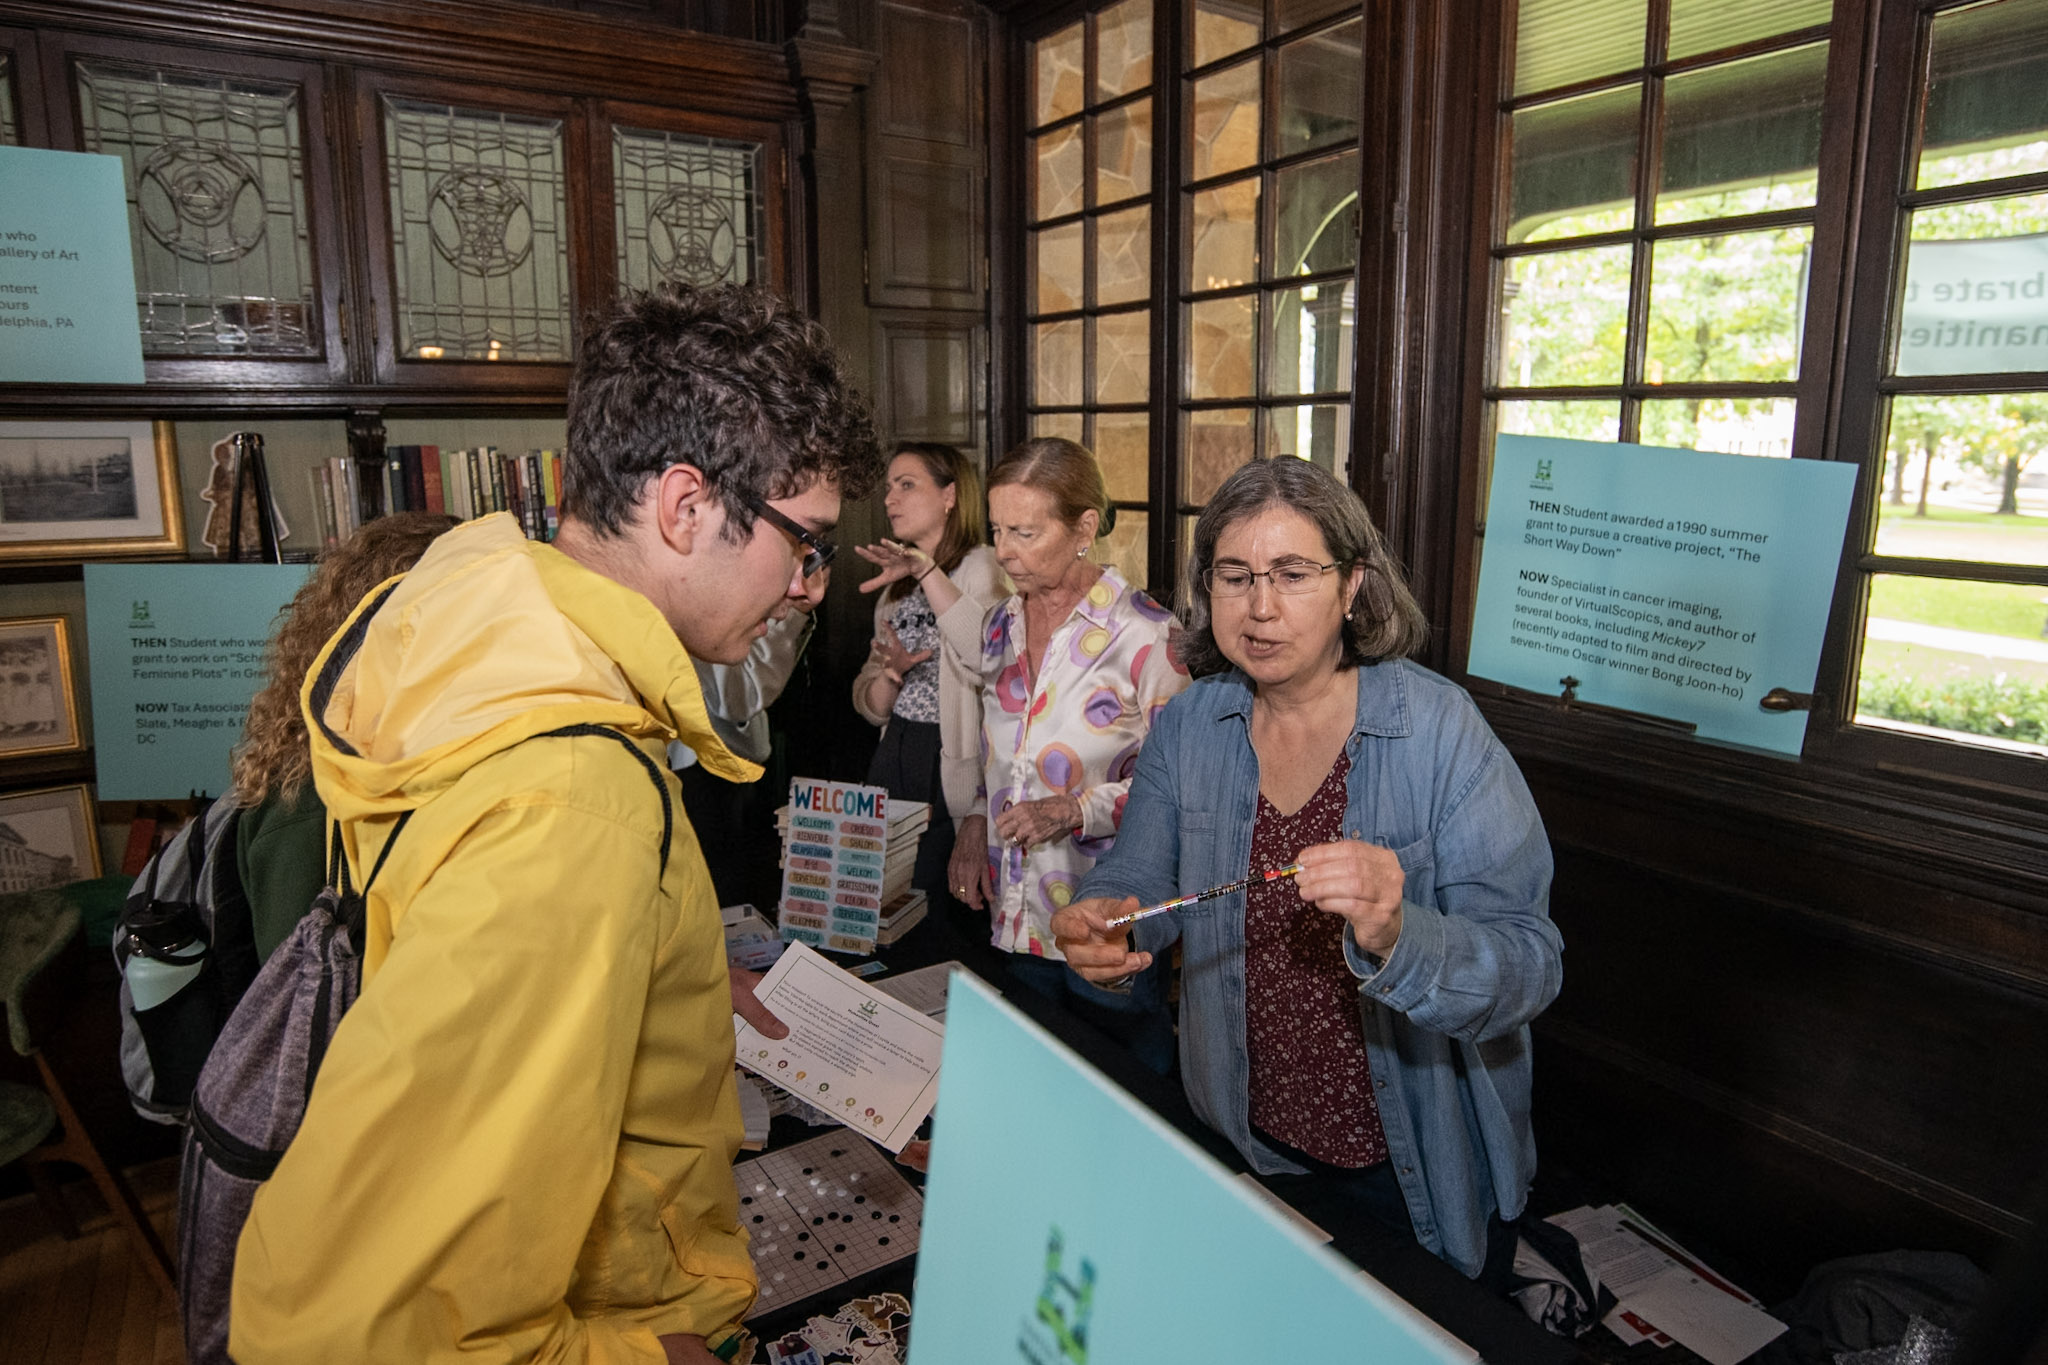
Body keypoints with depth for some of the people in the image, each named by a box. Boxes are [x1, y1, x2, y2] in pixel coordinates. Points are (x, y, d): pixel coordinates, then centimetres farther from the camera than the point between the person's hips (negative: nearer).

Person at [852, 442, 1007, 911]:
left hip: (953, 772, -7)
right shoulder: (896, 587, 14)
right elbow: (871, 707, 14)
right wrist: (891, 671, -8)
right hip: (894, 763, 7)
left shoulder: (984, 570, -7)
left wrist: (928, 574, -28)